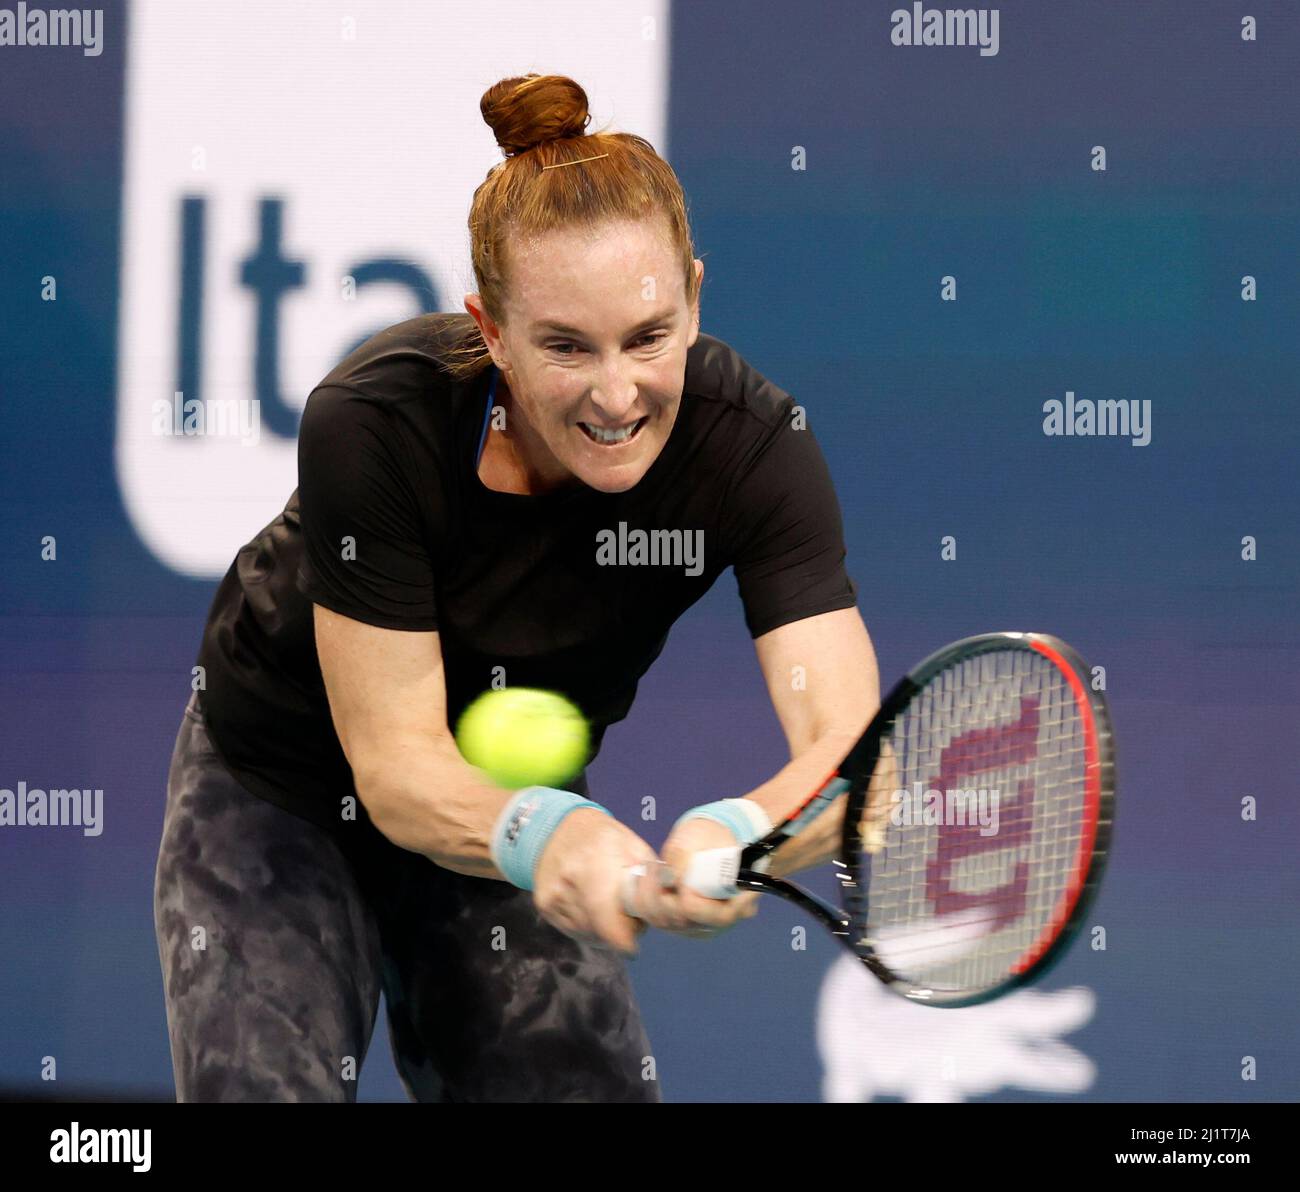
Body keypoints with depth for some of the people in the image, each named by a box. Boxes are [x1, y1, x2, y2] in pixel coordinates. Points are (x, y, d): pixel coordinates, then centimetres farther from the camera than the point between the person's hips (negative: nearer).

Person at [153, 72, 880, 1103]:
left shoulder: (753, 444, -26)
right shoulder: (376, 424, -32)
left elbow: (850, 742, -36)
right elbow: (395, 757, -31)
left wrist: (738, 834, -58)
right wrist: (541, 833, -53)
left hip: (522, 800, 3)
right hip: (283, 793, -2)